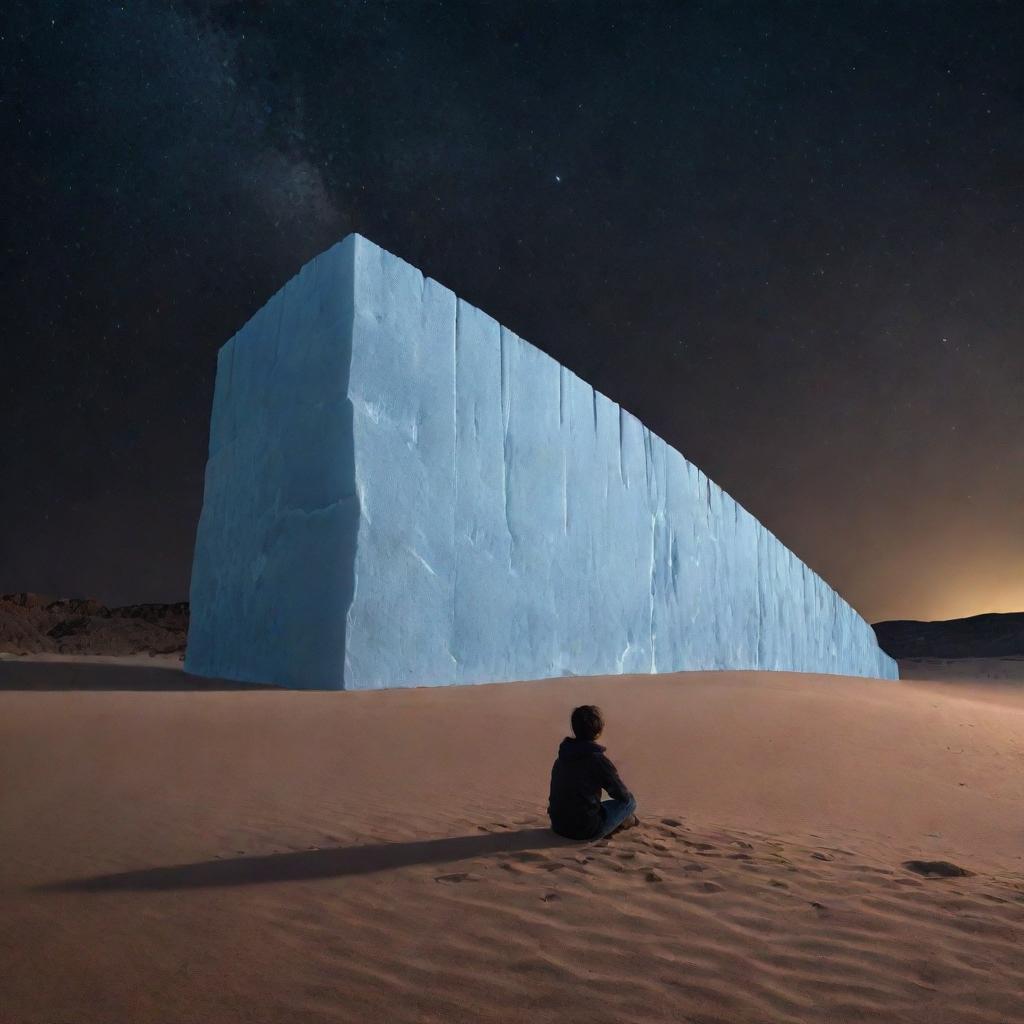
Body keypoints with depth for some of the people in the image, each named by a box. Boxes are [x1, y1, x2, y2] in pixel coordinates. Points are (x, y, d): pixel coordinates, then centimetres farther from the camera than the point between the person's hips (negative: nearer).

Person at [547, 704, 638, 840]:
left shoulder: (562, 756, 3)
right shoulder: (597, 759, -19)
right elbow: (623, 795, -7)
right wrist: (629, 797, 17)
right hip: (586, 830, -7)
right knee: (629, 802, 7)